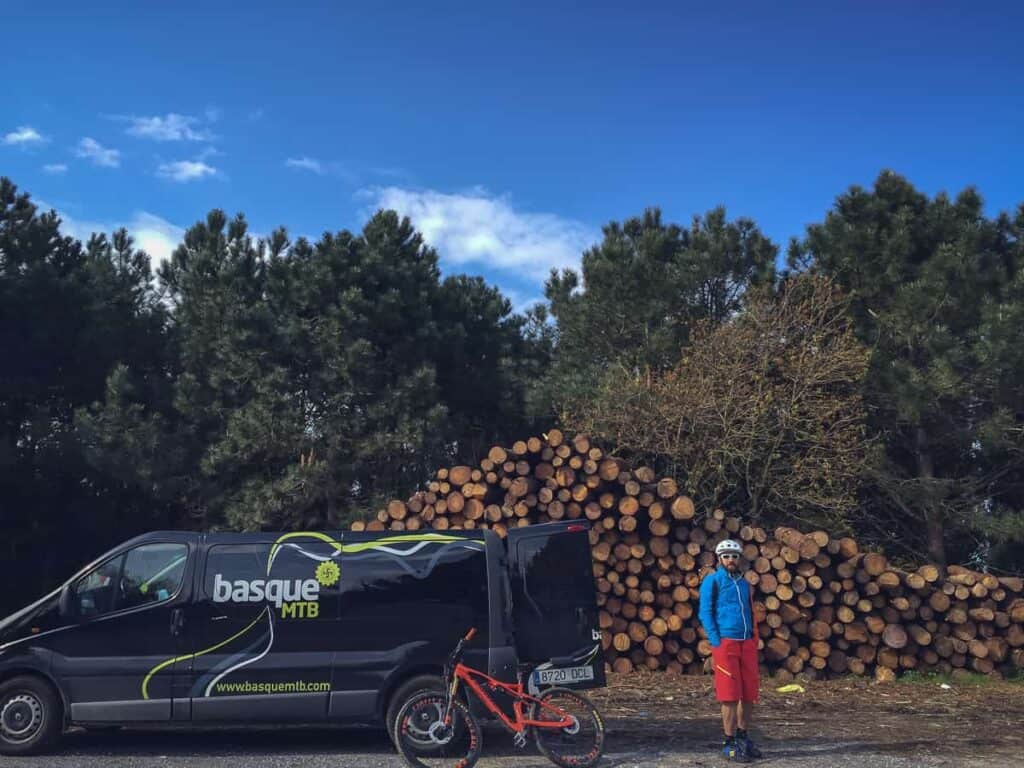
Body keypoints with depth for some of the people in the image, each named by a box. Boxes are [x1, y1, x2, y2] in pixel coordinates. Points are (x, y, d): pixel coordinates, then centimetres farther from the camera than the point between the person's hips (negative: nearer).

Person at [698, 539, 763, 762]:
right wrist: (716, 642, -11)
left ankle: (744, 738, 22)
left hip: (747, 643, 6)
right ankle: (730, 743, 4)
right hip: (725, 643, -6)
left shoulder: (744, 582, 16)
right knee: (730, 695, -4)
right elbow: (705, 613, -5)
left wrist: (754, 640, 12)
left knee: (749, 694, 7)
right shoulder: (712, 580, -1)